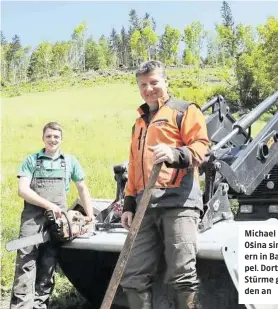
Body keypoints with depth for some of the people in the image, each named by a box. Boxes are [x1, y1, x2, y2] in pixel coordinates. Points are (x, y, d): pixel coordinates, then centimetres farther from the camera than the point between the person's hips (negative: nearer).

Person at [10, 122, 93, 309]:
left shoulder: (70, 161, 14)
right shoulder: (31, 160, 8)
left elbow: (83, 189, 21)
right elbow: (23, 190, -3)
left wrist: (90, 215, 12)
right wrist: (49, 205, -14)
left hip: (57, 219, 2)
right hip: (32, 217, -2)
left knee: (48, 267, 4)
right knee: (25, 264, -11)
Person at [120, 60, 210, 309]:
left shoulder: (184, 111, 8)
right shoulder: (140, 123, 29)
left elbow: (201, 145, -6)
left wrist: (176, 154, -27)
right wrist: (129, 204, 21)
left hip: (179, 201, -7)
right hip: (146, 207, 7)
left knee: (181, 275, -9)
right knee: (134, 277, 3)